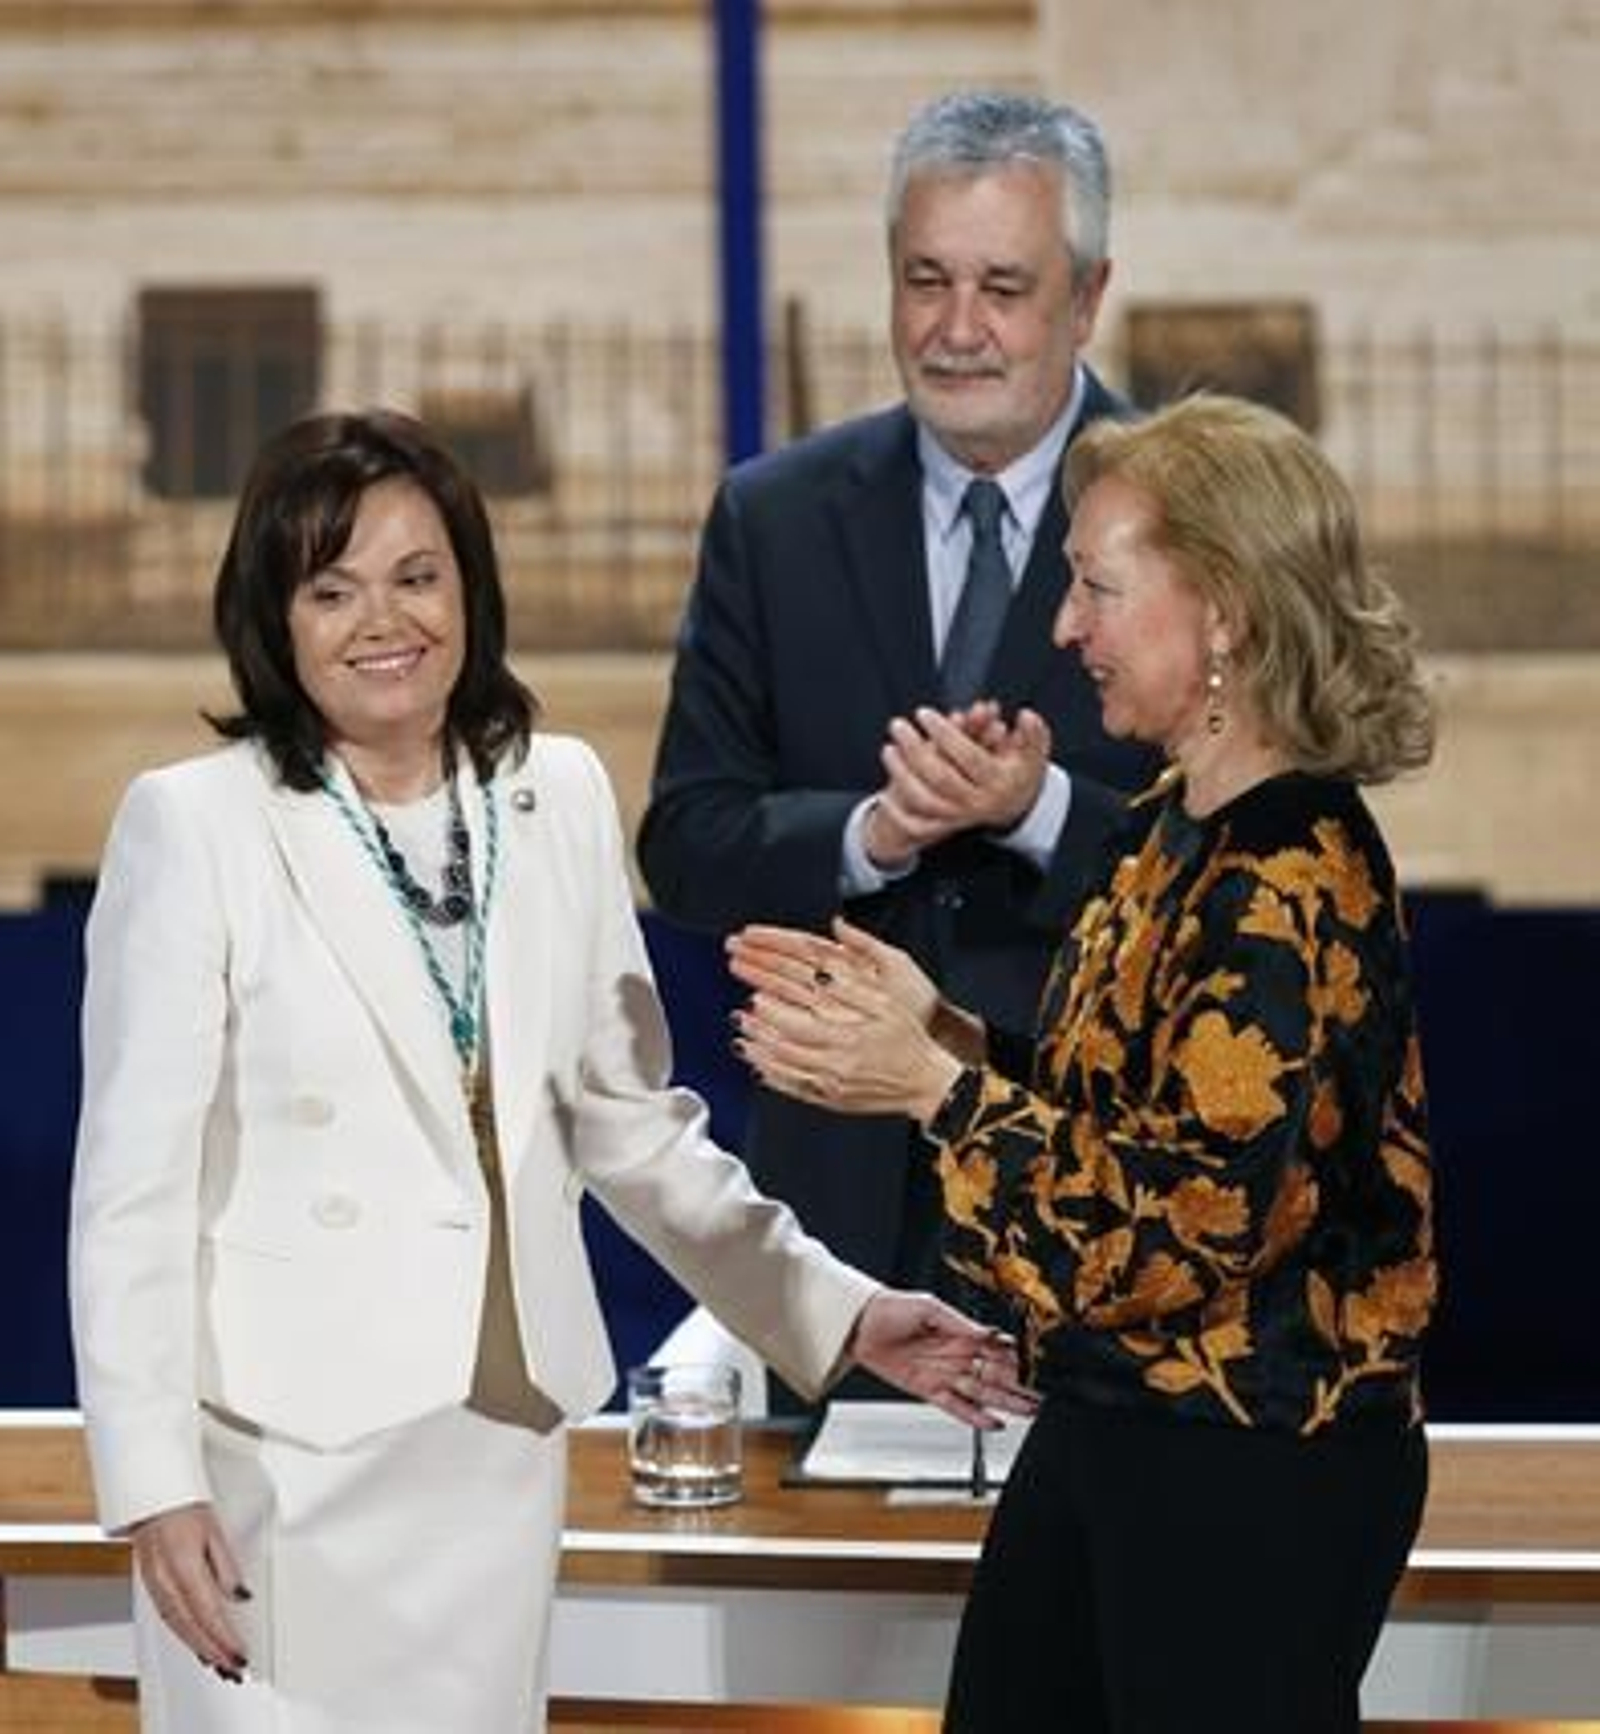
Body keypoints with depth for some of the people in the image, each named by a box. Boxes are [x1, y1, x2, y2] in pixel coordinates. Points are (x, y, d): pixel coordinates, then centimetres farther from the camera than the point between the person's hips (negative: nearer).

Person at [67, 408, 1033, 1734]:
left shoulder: (558, 797, 6)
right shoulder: (195, 825, -8)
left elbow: (635, 1127, 12)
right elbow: (133, 1187, -7)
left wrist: (837, 1312, 5)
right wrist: (155, 1484, -12)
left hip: (505, 1433, 4)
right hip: (286, 1458, -4)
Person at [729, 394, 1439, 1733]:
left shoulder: (1291, 884, -22)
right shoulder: (1189, 830, 8)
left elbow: (1197, 1214, -24)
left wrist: (938, 1086, -18)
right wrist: (937, 1031, 0)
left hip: (1251, 1476, -9)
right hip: (1110, 1424, 10)